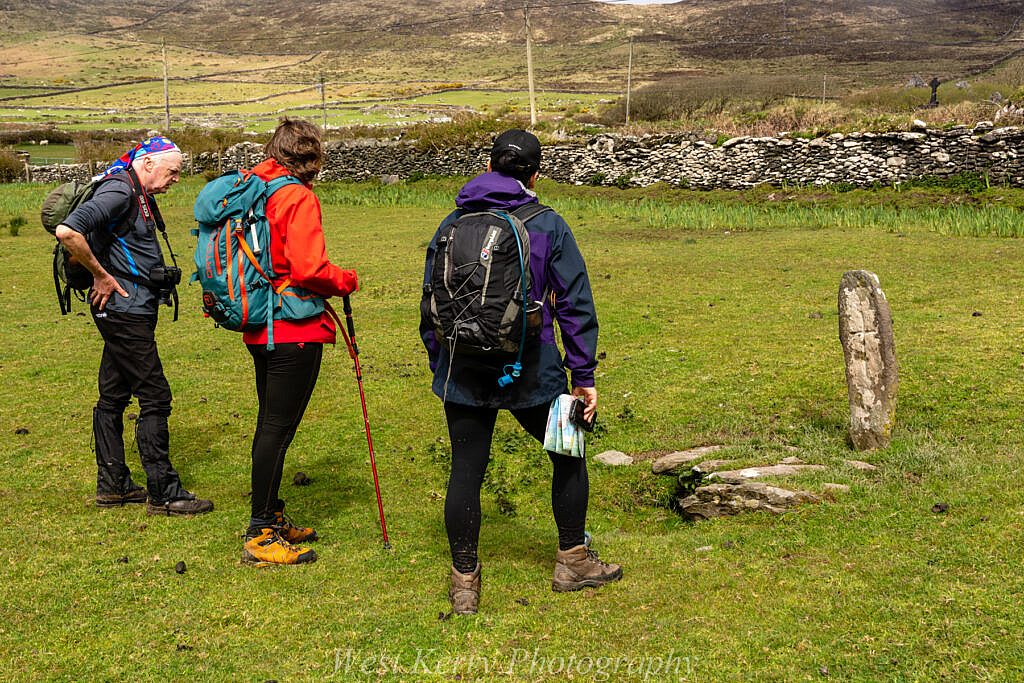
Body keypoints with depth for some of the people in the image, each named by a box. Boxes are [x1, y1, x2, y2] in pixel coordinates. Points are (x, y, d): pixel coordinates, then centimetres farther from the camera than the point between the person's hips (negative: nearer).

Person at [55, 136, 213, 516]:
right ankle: (163, 492, -2)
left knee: (114, 396, 14)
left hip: (129, 310, 10)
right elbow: (67, 231, -28)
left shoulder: (139, 194, 15)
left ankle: (113, 485, 23)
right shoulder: (119, 192, -17)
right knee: (155, 397, -7)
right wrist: (101, 276, -19)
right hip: (124, 311, -10)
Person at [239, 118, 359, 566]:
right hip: (295, 331, -9)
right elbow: (309, 269, -23)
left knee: (271, 424, 18)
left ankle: (271, 518, 31)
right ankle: (260, 537, 4)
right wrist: (347, 281, -6)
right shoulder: (298, 198, -15)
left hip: (259, 329, 9)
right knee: (278, 427, -3)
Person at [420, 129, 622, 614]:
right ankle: (572, 561, 27)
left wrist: (439, 365, 20)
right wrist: (584, 376, 1)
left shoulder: (451, 224, 4)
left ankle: (464, 582, 14)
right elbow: (575, 303, -4)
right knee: (568, 455, 18)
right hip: (532, 373, -2)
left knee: (466, 471, 9)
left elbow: (430, 303, 9)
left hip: (463, 373, 2)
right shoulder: (548, 226, -3)